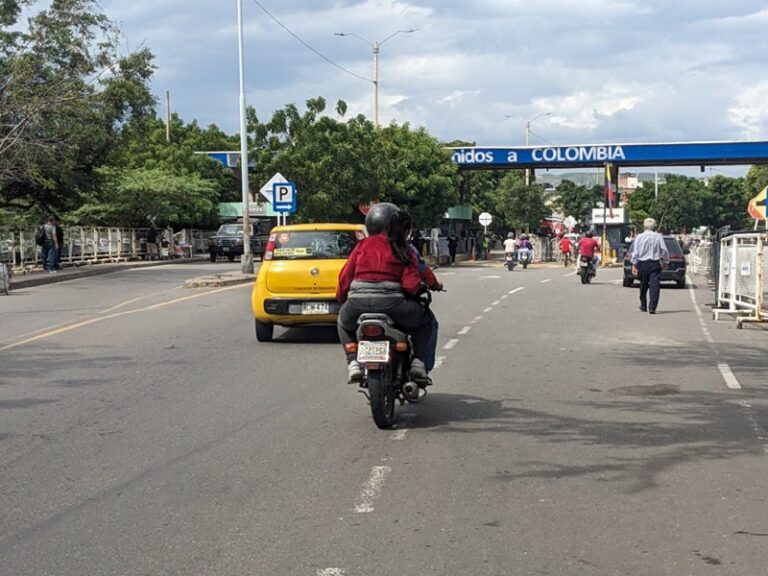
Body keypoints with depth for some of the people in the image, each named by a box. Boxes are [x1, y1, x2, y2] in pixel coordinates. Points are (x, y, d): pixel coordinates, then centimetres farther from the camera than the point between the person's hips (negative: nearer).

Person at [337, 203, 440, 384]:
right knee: (425, 319, 27)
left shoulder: (362, 245, 12)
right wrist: (424, 288, 22)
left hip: (357, 304, 2)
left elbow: (345, 277, 10)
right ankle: (418, 362, 12)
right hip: (391, 304, -1)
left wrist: (342, 298, 28)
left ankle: (353, 363, 19)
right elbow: (412, 285, -2)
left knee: (343, 322, 37)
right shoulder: (405, 253, 8)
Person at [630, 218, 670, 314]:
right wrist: (665, 262, 13)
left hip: (642, 263, 1)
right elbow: (664, 251, 0)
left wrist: (634, 265, -1)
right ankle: (652, 307, -13)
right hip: (655, 264, -1)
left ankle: (643, 306, 27)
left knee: (643, 285, 15)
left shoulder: (639, 237, 0)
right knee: (654, 286, -4)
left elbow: (635, 252, -3)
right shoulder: (658, 237, -1)